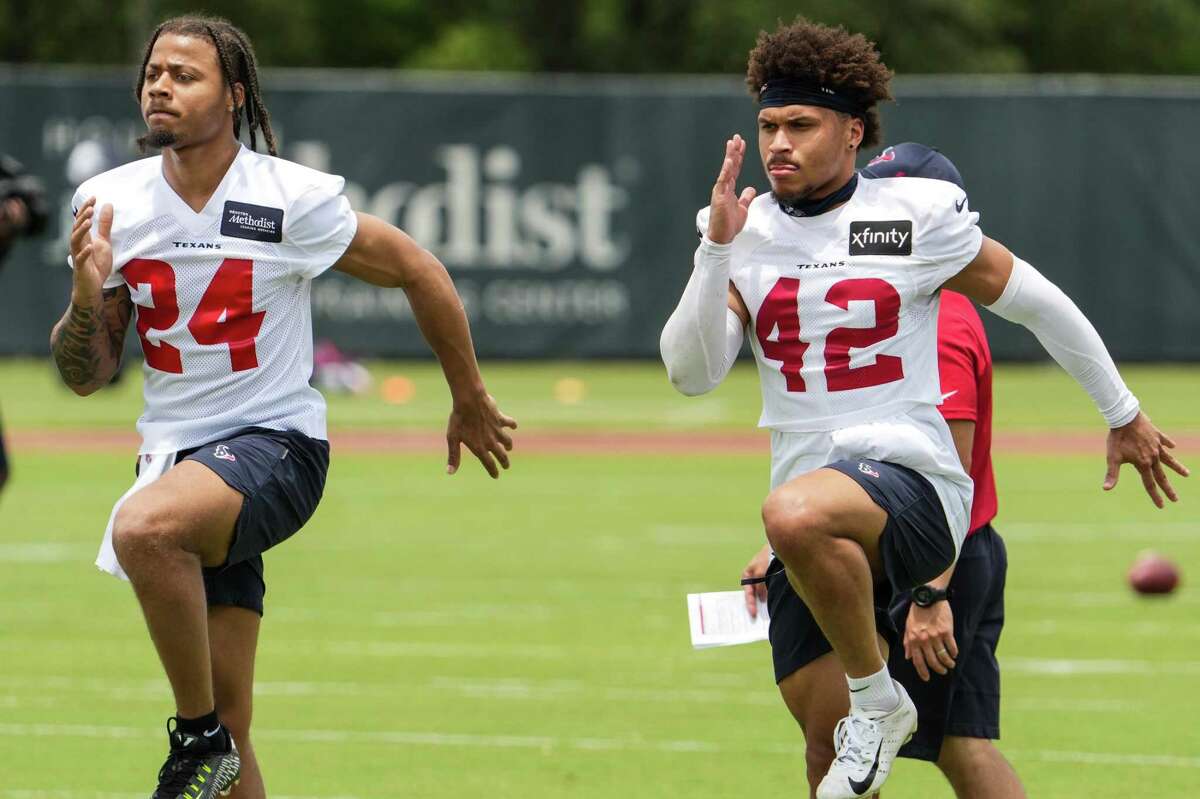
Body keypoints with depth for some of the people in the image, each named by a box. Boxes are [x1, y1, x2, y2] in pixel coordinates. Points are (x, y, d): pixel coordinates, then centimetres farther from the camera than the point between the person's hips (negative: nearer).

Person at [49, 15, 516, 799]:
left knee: (145, 527, -36)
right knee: (227, 726, 2)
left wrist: (470, 402, 12)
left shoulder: (293, 199, -11)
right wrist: (87, 297, -14)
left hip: (274, 446, -5)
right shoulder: (110, 203, 2)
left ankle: (200, 736, -18)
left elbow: (419, 272, 3)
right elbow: (86, 375, 7)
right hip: (174, 456, 5)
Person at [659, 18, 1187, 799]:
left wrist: (1124, 416, 16)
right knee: (824, 730, 1)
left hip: (911, 479, -5)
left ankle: (879, 696, -18)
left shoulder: (916, 215, -3)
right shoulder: (745, 231, 8)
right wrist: (718, 248, -13)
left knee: (795, 515, -38)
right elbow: (691, 373, -1)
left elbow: (1035, 301, 8)